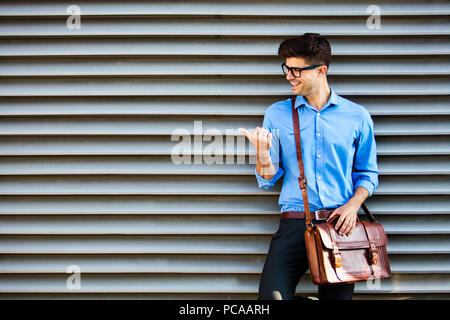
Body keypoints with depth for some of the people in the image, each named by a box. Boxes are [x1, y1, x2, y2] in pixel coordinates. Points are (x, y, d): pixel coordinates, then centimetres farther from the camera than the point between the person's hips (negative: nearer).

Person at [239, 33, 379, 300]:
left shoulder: (357, 116, 7)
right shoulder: (277, 114, 8)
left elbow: (368, 174, 14)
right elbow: (267, 181, 8)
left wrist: (353, 205, -5)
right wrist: (262, 153, -13)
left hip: (341, 224, 1)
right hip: (295, 225, 0)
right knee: (271, 296, -18)